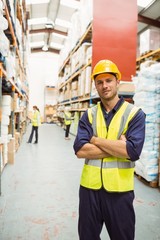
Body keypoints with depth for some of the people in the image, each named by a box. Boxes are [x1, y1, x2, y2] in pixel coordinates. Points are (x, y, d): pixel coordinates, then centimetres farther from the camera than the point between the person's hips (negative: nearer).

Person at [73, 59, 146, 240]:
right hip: (89, 187, 3)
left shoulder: (135, 114, -6)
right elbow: (80, 150, -11)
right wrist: (117, 147, -16)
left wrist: (95, 139, -14)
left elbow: (132, 151, -20)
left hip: (120, 190, -2)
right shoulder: (89, 115, 1)